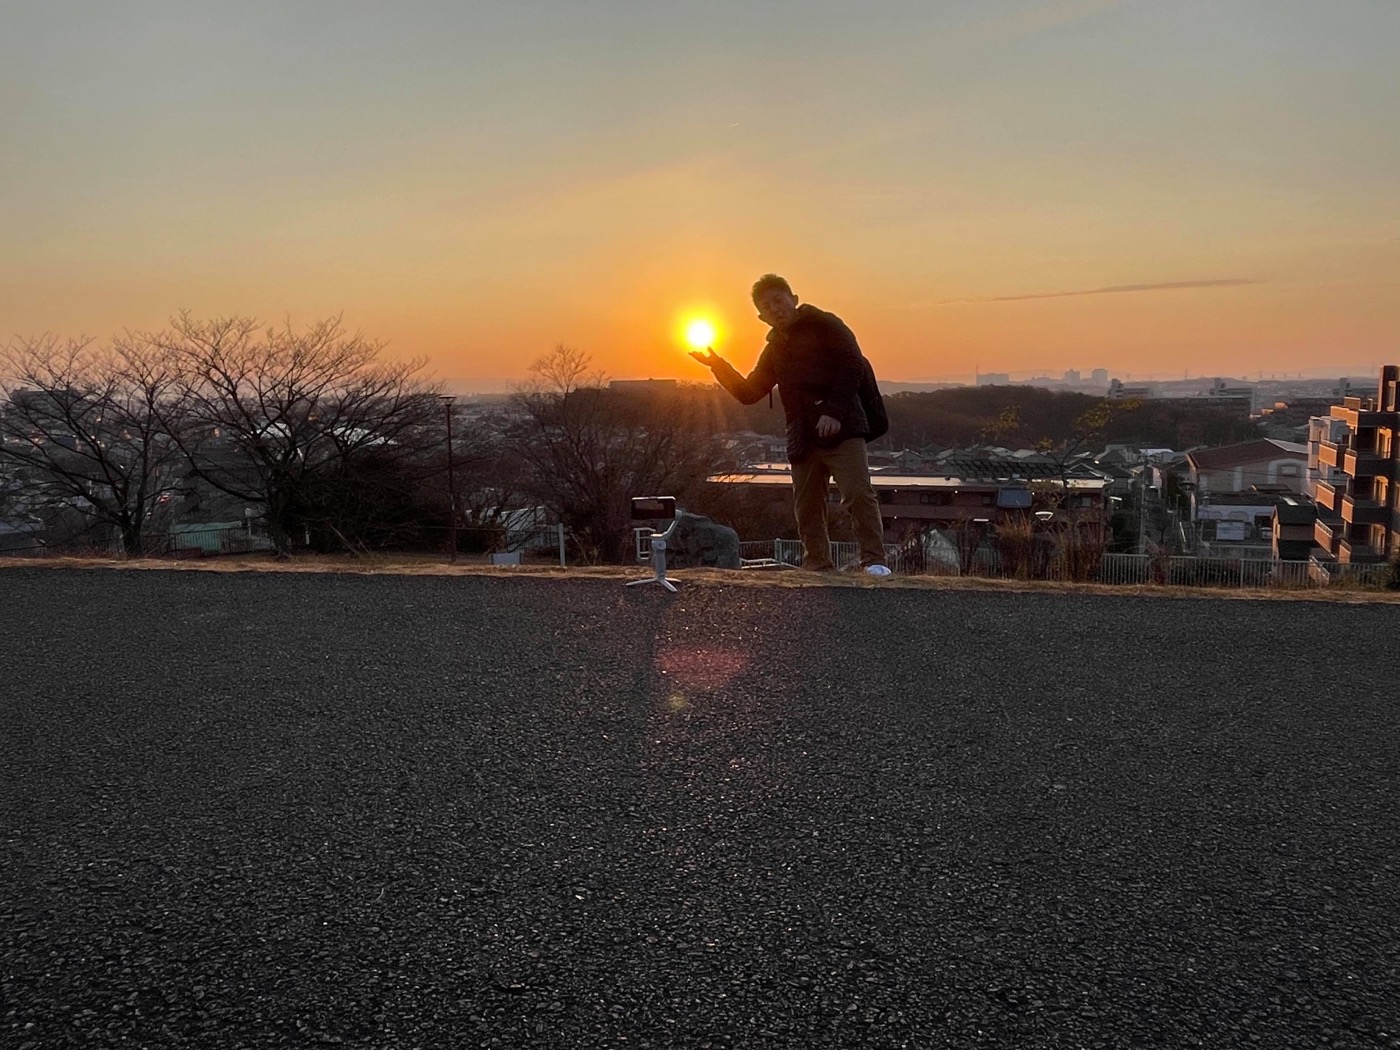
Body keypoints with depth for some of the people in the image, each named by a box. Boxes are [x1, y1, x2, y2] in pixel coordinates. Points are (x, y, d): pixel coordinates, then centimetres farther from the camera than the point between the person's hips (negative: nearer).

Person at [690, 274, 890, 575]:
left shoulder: (823, 325, 3)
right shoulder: (775, 348, 22)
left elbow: (852, 364, -9)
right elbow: (748, 392, 25)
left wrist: (834, 411, -18)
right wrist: (717, 365, 14)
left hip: (840, 429, -6)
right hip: (803, 439, 7)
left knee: (858, 493, -17)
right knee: (807, 510, 7)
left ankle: (874, 561, -14)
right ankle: (818, 570, 14)